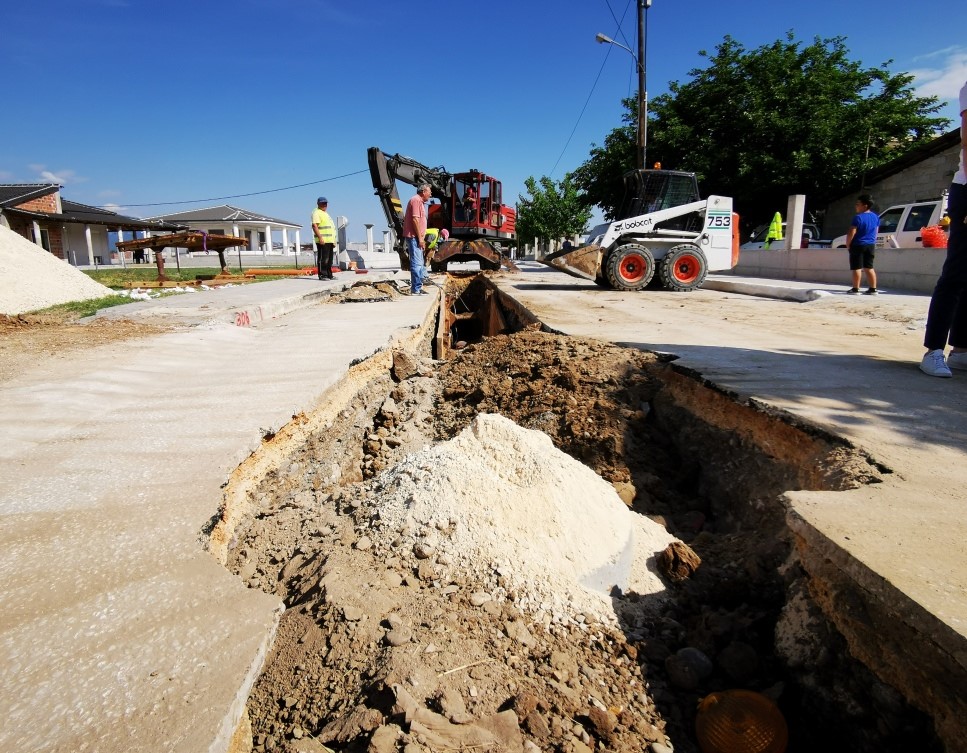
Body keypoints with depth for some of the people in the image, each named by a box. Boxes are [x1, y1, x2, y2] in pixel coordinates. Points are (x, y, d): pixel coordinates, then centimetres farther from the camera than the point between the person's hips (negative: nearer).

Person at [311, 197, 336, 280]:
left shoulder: (325, 214, 25)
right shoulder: (316, 213, -4)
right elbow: (314, 226, -16)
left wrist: (333, 240, 24)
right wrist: (320, 237, -24)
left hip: (329, 241, 10)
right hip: (323, 241, -10)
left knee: (329, 259, 12)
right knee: (323, 259, -10)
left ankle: (329, 275, 17)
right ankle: (322, 275, -9)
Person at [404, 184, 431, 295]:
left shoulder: (420, 202, 20)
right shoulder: (416, 200, -11)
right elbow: (415, 219, -19)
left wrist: (421, 238, 22)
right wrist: (420, 238, -19)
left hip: (416, 238, 11)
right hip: (414, 237, -11)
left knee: (419, 263, 14)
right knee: (417, 263, -11)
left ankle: (416, 287, 20)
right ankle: (416, 289, -10)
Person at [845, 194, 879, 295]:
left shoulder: (858, 217, -15)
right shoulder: (876, 217, 9)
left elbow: (851, 233, -17)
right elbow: (875, 232, 14)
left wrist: (848, 244, -5)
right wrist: (872, 242, 22)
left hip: (858, 245, -7)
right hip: (871, 245, 7)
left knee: (856, 268, -2)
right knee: (869, 267, 11)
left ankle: (855, 289, -2)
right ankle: (873, 289, 9)